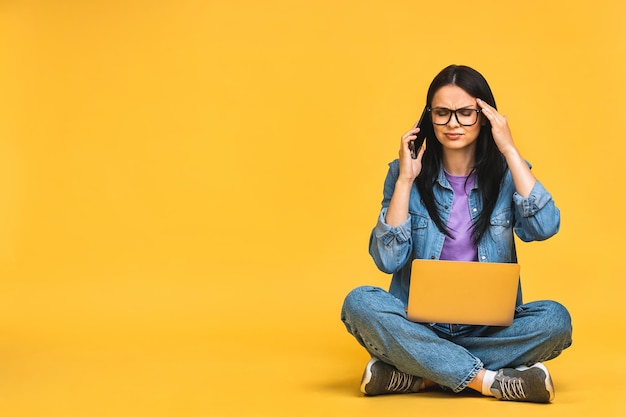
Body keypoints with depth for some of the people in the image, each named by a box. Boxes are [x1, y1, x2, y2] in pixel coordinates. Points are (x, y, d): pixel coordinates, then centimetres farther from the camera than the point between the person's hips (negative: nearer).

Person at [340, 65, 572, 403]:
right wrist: (405, 180, -12)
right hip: (418, 326, 0)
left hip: (490, 329, 1)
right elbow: (387, 260, -9)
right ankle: (490, 381, -28)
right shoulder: (406, 173, 1)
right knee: (359, 303, -29)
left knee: (555, 319, -28)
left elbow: (544, 227, -18)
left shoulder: (504, 174, 2)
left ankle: (418, 374, -23)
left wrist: (510, 151, -14)